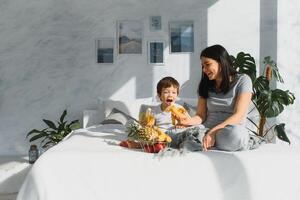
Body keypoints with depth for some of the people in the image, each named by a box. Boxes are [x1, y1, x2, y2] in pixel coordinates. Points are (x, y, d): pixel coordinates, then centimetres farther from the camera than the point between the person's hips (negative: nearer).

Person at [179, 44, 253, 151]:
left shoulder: (242, 80, 1)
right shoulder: (206, 85, 14)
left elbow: (238, 115, -10)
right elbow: (201, 115, 8)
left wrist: (213, 131, -23)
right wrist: (189, 121, -16)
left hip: (232, 131, -1)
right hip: (206, 132, 2)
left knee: (233, 134, -40)